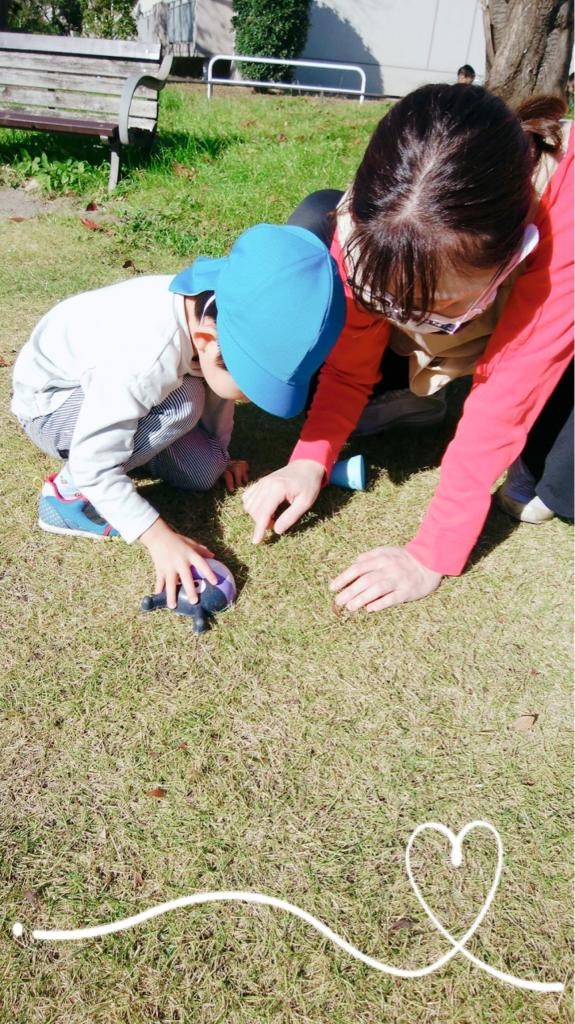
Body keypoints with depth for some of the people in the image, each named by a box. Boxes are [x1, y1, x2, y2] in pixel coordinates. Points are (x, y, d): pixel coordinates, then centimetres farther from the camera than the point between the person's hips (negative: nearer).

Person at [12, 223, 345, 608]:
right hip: (48, 402, -6)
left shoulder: (214, 316, -20)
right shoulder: (144, 361, -41)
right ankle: (67, 492, -15)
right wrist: (159, 538, -35)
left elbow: (215, 390, 2)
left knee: (202, 472, -7)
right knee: (183, 403, -31)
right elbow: (93, 467, -33)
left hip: (103, 384, 6)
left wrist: (220, 453, 11)